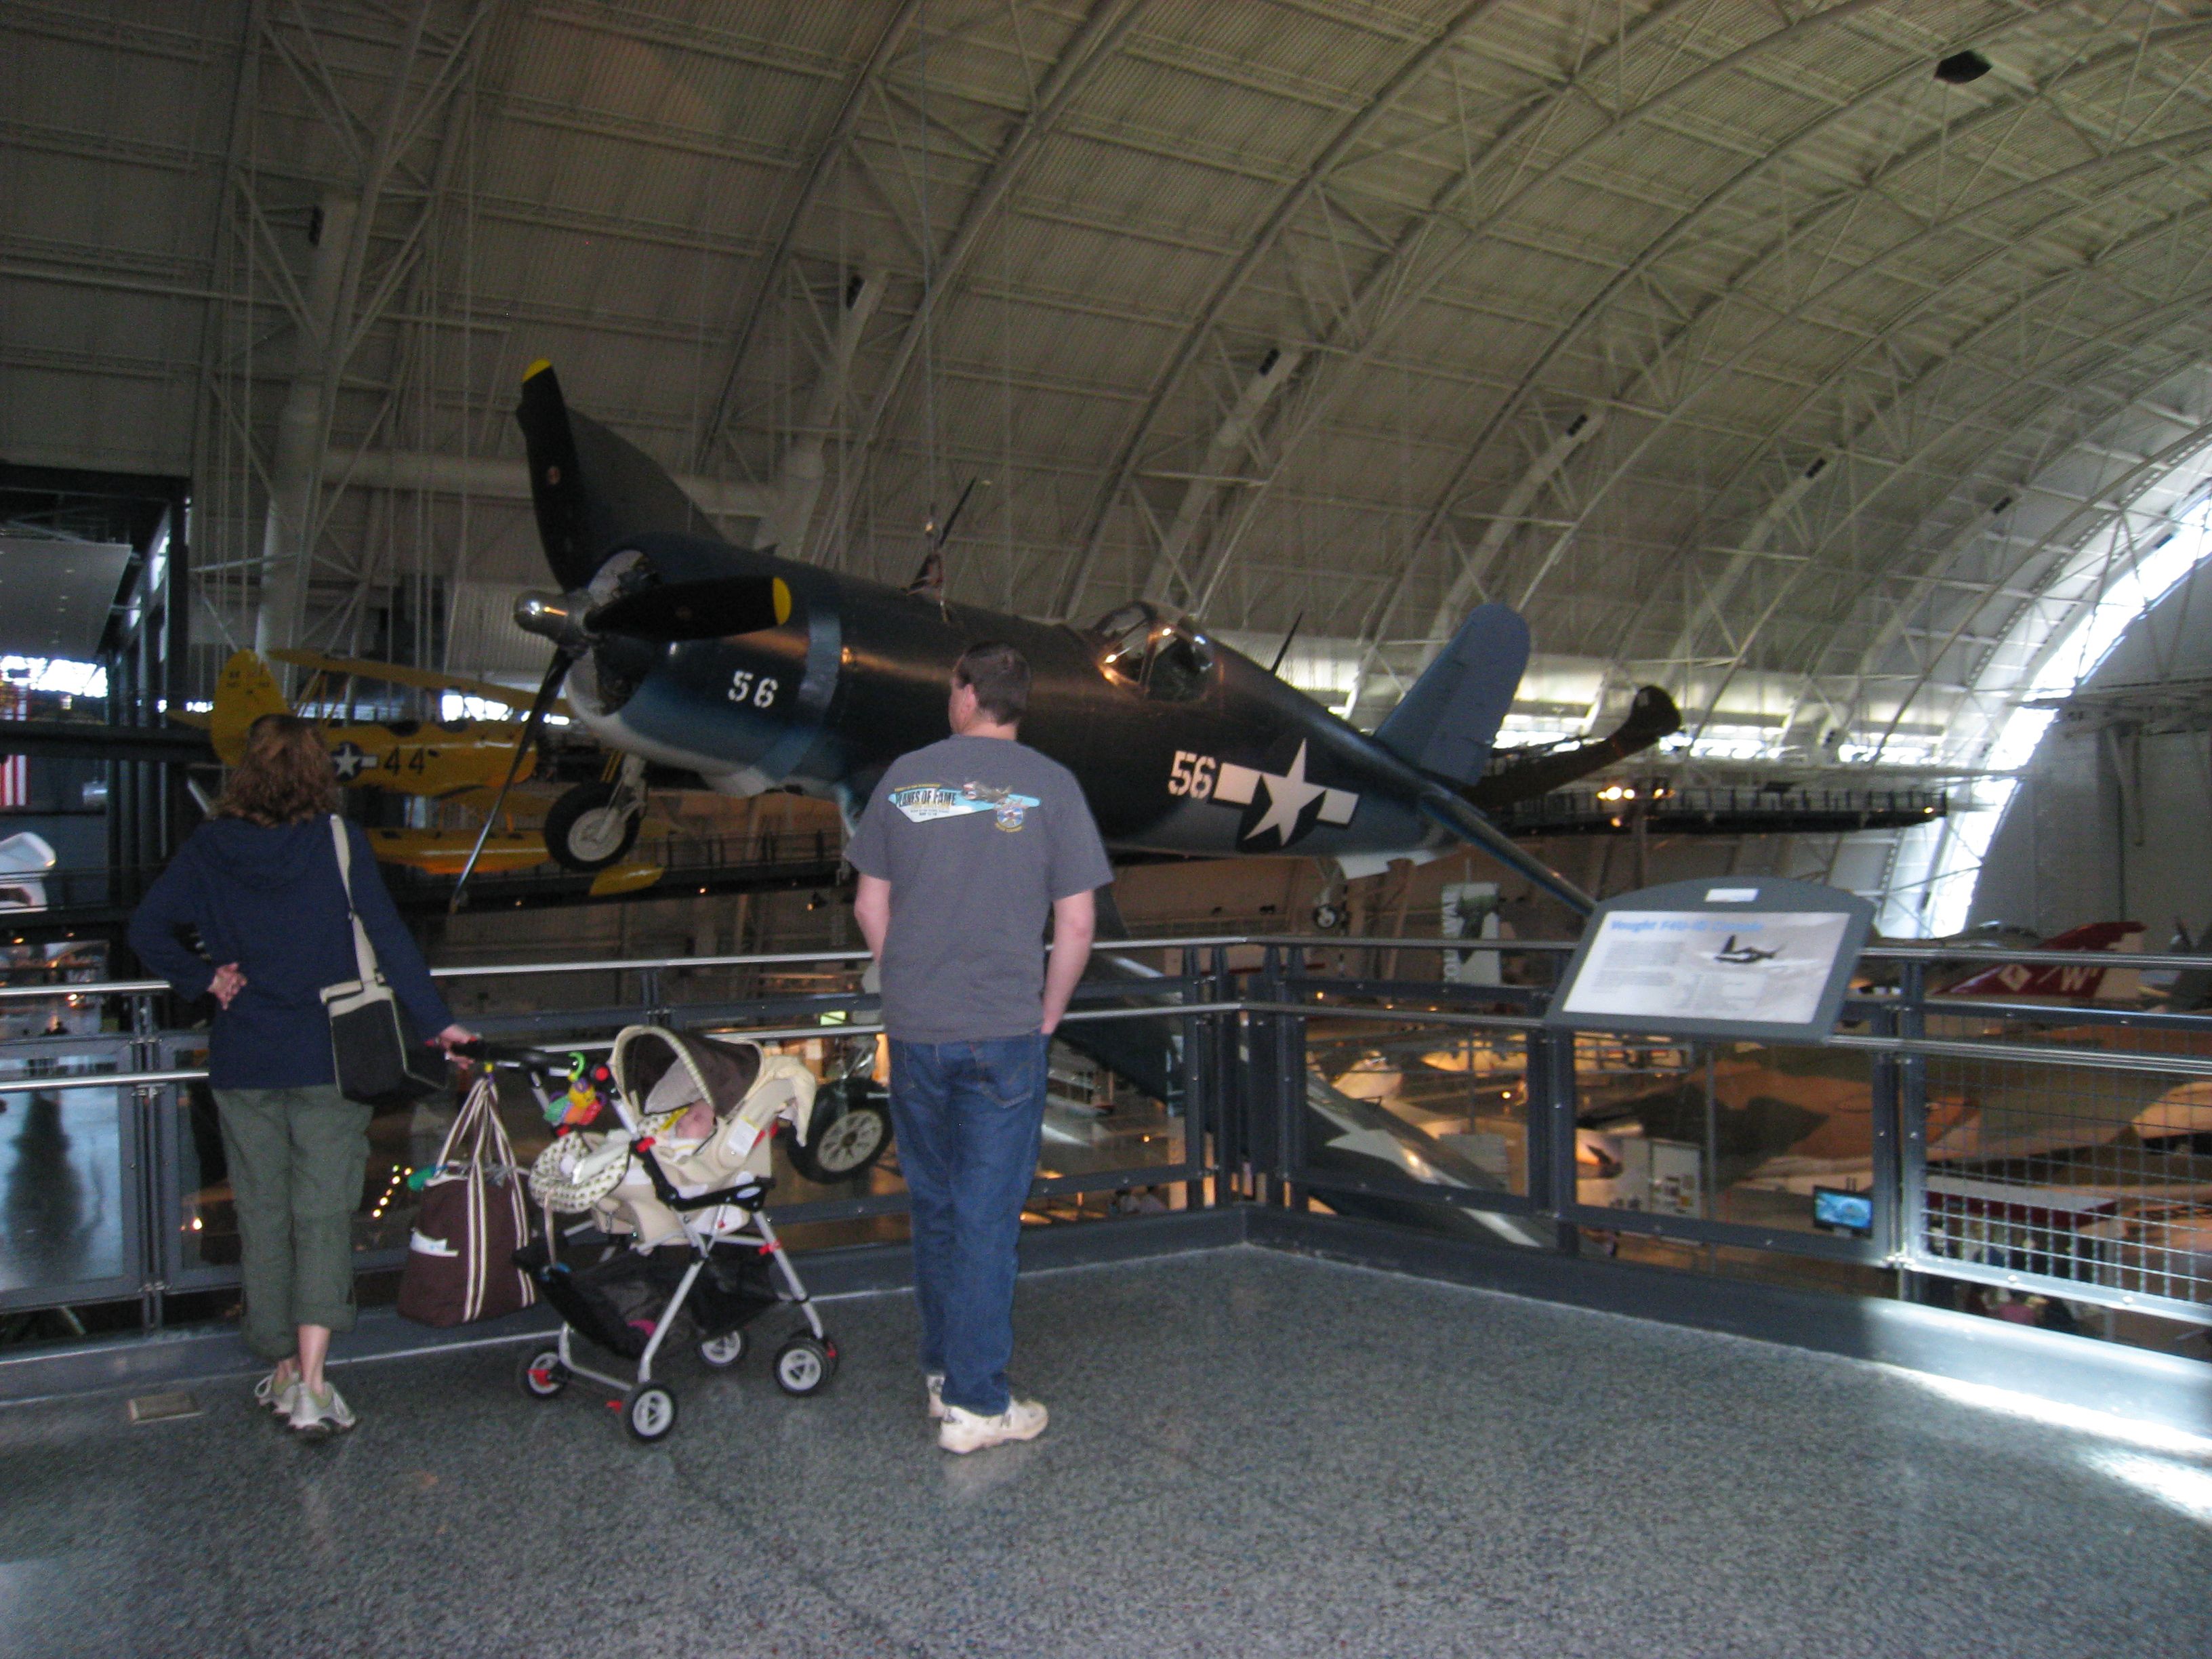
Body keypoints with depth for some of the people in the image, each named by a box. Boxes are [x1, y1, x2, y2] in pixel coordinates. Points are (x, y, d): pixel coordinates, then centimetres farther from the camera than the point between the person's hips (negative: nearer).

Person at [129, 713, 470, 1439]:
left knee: (262, 1214, 12)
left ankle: (283, 1368, 21)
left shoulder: (209, 848, 1)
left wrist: (202, 979, 7)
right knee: (323, 1211, 0)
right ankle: (310, 1382, -8)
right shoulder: (337, 841, -6)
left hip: (241, 1063, 3)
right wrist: (437, 1022, -5)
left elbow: (148, 929, -2)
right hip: (326, 1058, -2)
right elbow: (387, 937, -8)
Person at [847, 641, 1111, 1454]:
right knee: (986, 1217, 3)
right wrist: (1047, 1014, 7)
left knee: (933, 1208, 17)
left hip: (913, 1030, 3)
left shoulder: (905, 777, 4)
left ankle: (942, 1369, 30)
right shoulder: (1050, 785, -4)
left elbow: (870, 907, 8)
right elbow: (1076, 924, -6)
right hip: (1004, 1034, -3)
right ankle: (975, 1402, 9)